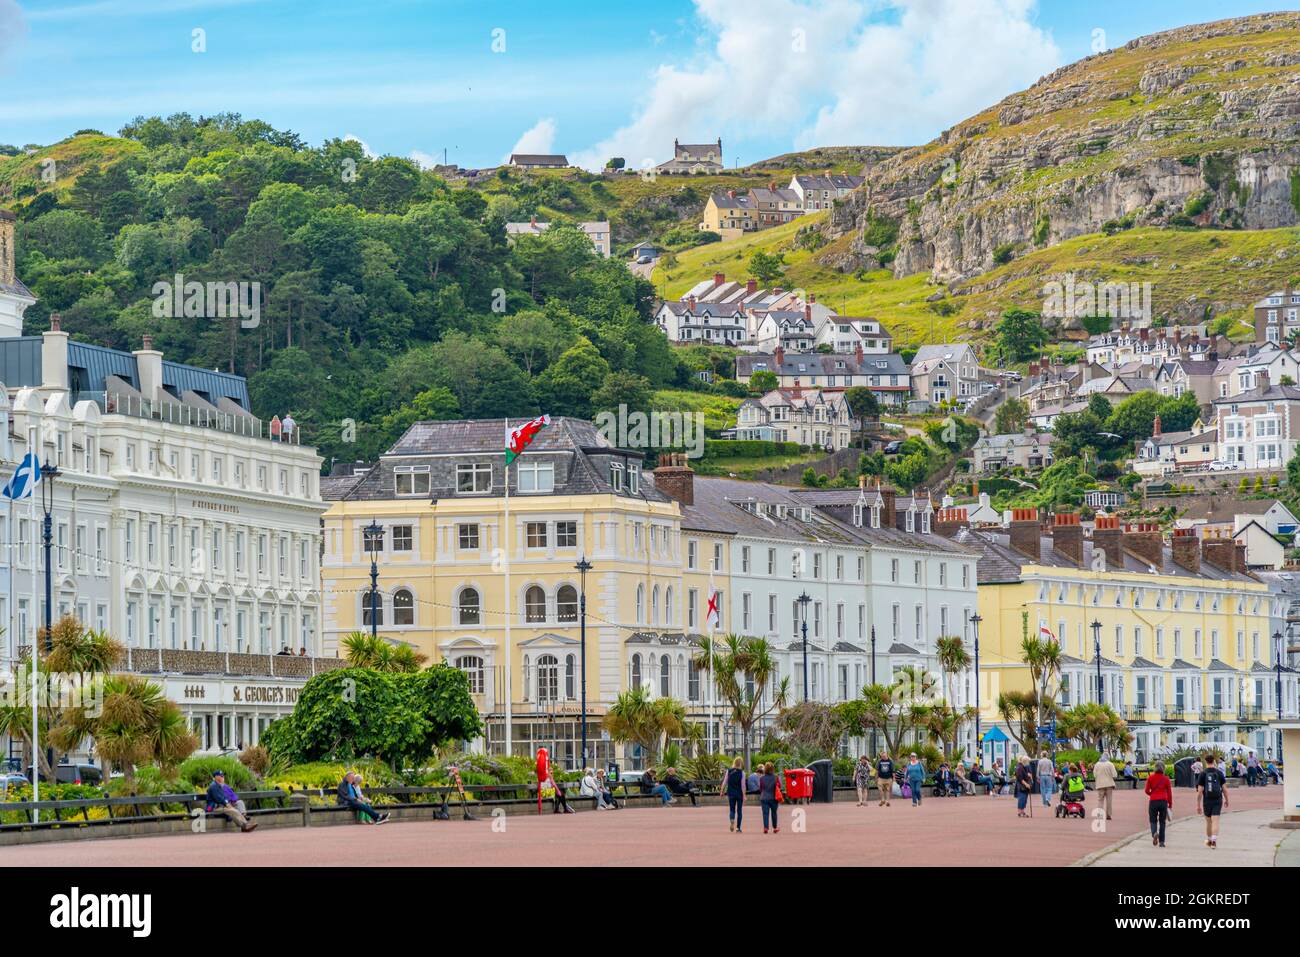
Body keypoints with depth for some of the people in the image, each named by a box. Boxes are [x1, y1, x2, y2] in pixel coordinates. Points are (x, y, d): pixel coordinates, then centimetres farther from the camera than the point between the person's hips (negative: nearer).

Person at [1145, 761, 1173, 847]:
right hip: (1163, 801, 0)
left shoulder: (1151, 778, 0)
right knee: (1162, 822, 10)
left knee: (1153, 820, 9)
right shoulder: (1166, 778, 1)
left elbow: (1147, 791, 0)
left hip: (1153, 801, 0)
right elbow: (1169, 792, 1)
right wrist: (1170, 804, 9)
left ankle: (1154, 833, -22)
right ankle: (1161, 841, 8)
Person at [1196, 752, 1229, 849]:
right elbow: (1224, 788, 0)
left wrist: (1198, 805, -2)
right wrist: (1226, 800, 16)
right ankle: (1214, 840, -18)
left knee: (1208, 822, 15)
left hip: (1207, 801, 0)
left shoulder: (1202, 774, -5)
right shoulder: (1219, 773, -1)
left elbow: (1200, 791, -7)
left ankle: (1209, 840, 31)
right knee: (1215, 821, -3)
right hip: (1218, 800, 0)